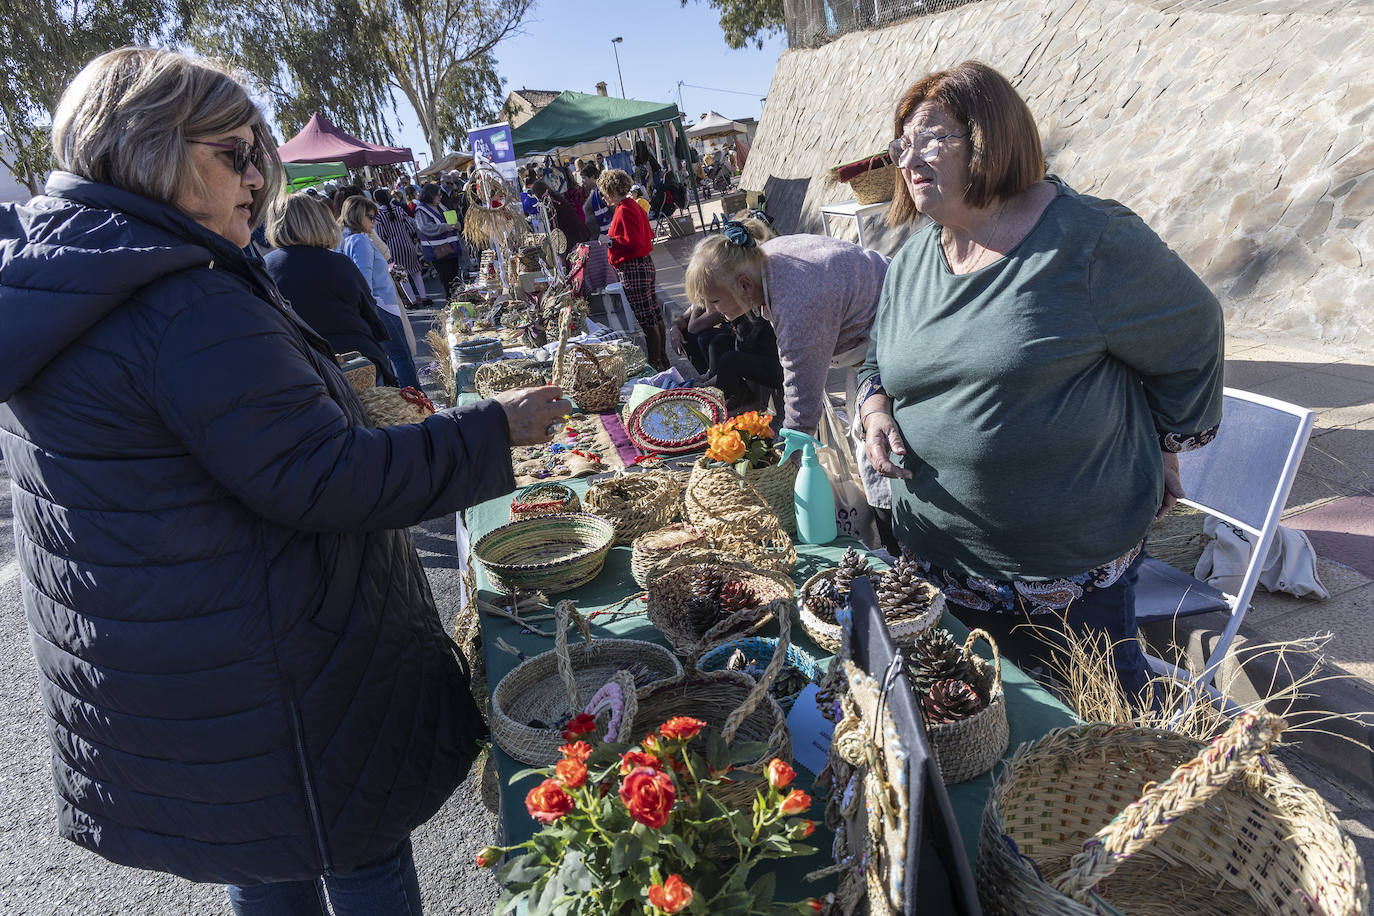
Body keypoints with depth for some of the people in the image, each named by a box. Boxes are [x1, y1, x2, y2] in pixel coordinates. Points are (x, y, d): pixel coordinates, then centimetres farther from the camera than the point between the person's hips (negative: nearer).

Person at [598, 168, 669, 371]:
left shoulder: (623, 211, -16)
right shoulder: (633, 205, 13)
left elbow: (633, 243, -21)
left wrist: (610, 241, -11)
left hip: (633, 269, -11)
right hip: (646, 264, 11)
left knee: (646, 320, -5)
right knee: (655, 315, 15)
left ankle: (655, 365, 1)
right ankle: (663, 359, 25)